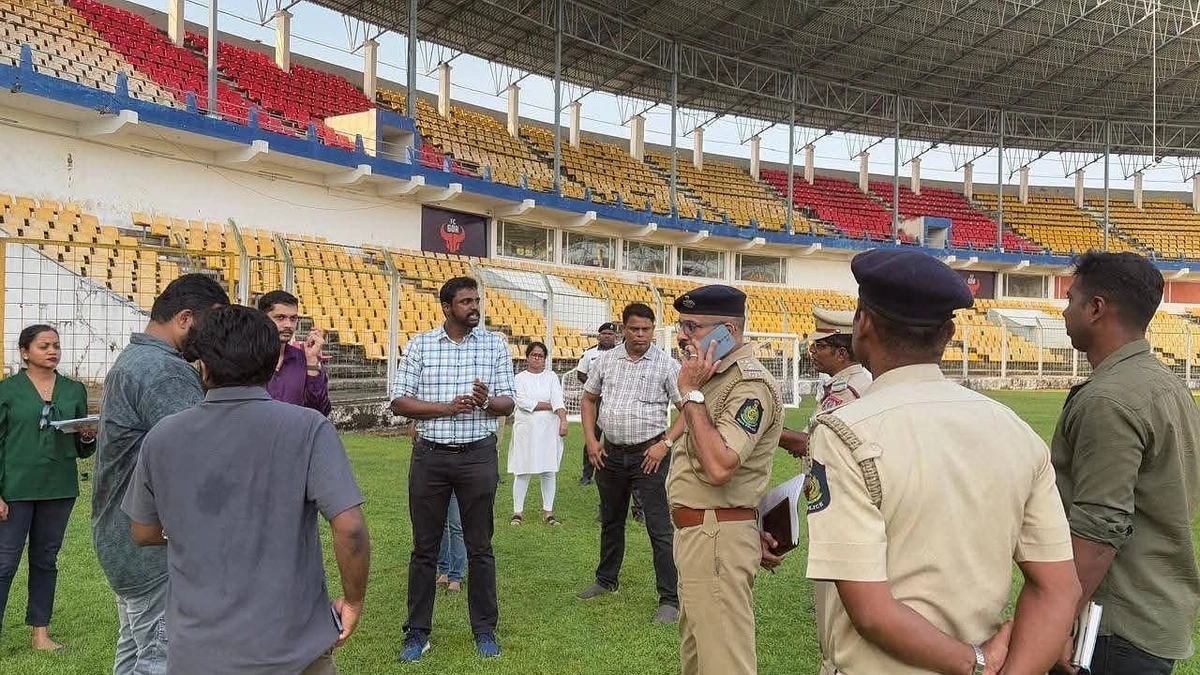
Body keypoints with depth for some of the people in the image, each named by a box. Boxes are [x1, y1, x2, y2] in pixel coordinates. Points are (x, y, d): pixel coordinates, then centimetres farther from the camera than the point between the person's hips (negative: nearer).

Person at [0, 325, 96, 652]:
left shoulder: (74, 390, 8)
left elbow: (82, 450, 13)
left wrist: (89, 437, -11)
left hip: (59, 489, 3)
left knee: (46, 560, 11)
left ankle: (40, 632, 20)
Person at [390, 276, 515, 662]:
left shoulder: (495, 345, 3)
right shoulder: (420, 345, 2)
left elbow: (508, 404, 4)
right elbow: (399, 402, -2)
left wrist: (487, 401, -19)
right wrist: (448, 407, -14)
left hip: (478, 456, 0)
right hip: (429, 456, 0)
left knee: (480, 547, 8)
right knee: (424, 547, 8)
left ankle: (485, 630, 21)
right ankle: (417, 631, 21)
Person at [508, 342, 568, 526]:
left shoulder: (551, 376, 8)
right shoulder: (520, 378, 5)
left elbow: (558, 399, -6)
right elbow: (523, 402, -9)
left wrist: (563, 421, -21)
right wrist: (549, 405, -7)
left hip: (549, 429, 1)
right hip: (526, 429, -1)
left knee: (549, 471, 4)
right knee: (522, 472, 0)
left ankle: (548, 512, 12)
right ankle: (517, 512, 8)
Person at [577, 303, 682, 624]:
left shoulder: (667, 365, -6)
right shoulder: (606, 360, 5)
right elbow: (589, 399, 15)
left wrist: (665, 444, -14)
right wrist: (591, 440, 4)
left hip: (649, 455, -4)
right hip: (611, 453, 5)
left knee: (660, 529, -4)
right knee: (610, 521, 20)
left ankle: (670, 600, 3)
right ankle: (606, 580, 39)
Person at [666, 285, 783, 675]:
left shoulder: (751, 385, -19)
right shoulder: (712, 378, 12)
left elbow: (719, 467, -30)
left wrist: (691, 393, -23)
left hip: (718, 538, -11)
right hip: (693, 532, 11)